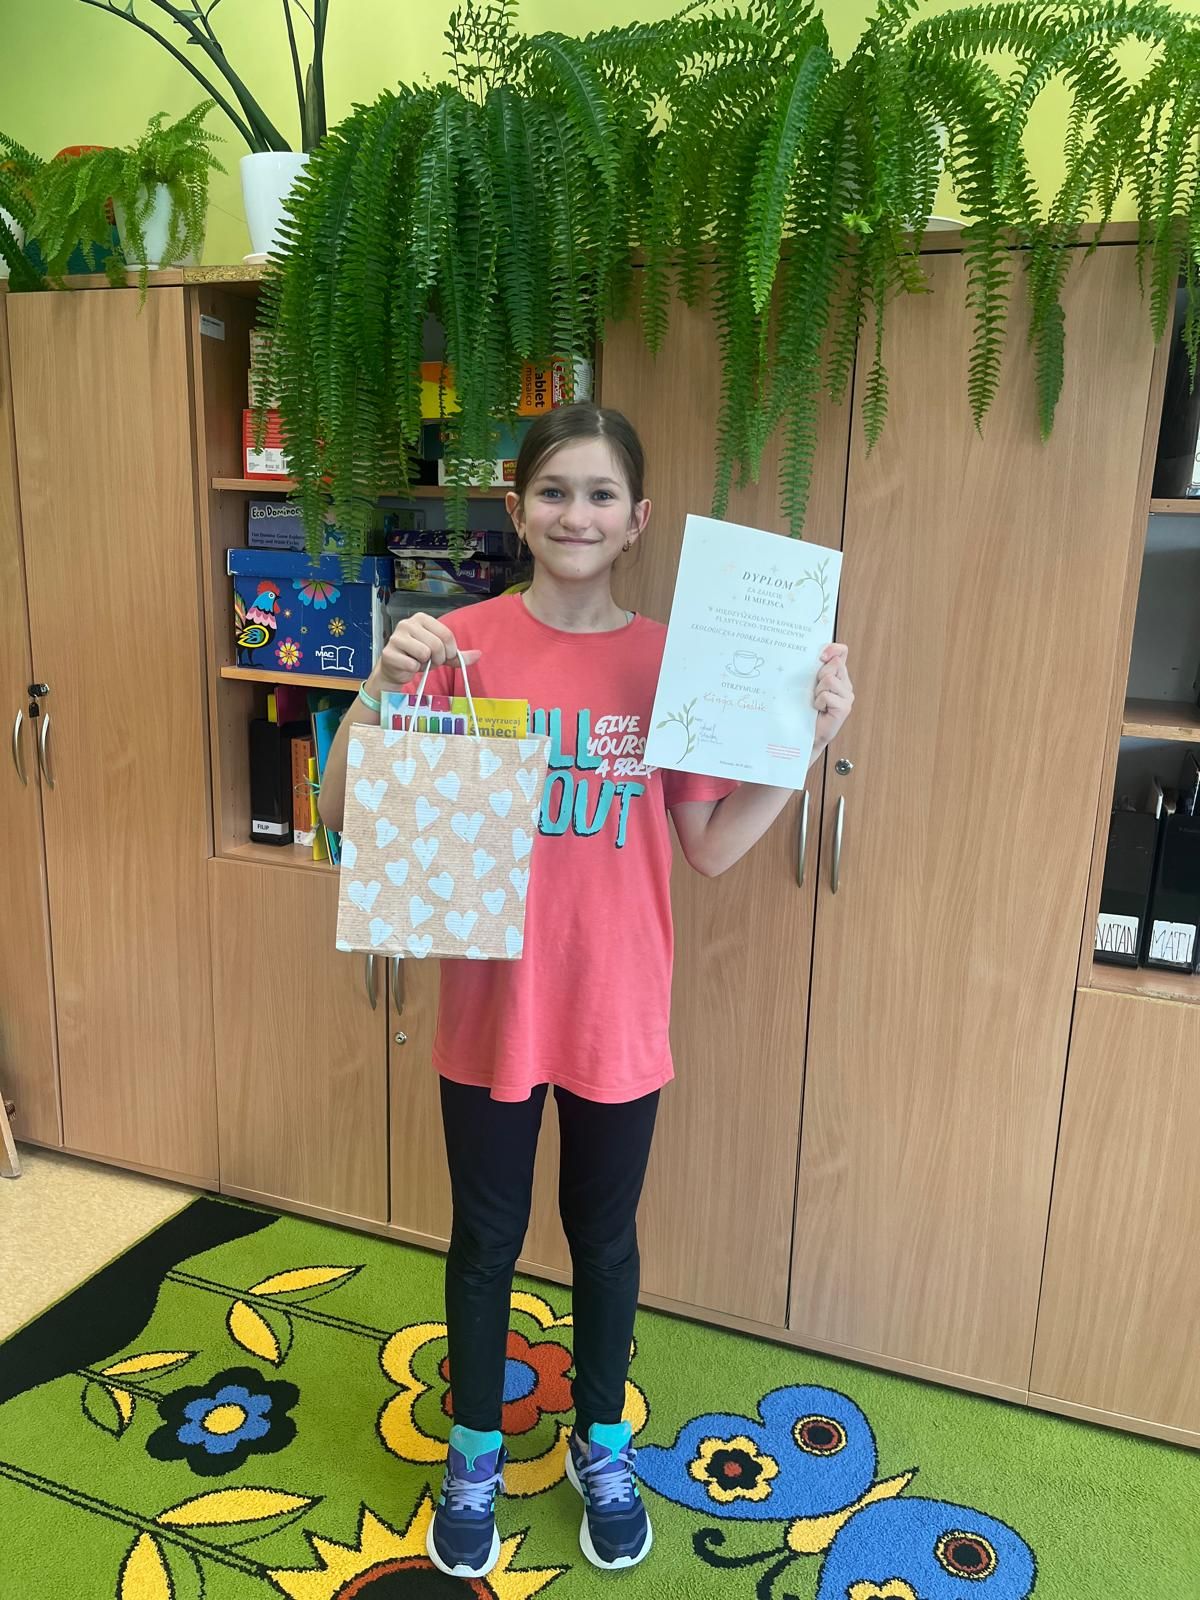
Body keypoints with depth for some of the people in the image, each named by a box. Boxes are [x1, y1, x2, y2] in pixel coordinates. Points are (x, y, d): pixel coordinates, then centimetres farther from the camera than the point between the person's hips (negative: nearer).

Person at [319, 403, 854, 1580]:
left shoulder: (671, 660, -4)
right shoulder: (462, 645, -9)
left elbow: (712, 849, -2)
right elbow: (344, 813, -9)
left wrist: (809, 741, -12)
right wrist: (382, 685, -25)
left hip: (618, 1015, 1)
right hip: (491, 1006, -1)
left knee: (604, 1237, 20)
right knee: (486, 1239, 18)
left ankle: (600, 1445, 47)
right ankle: (474, 1454, 44)